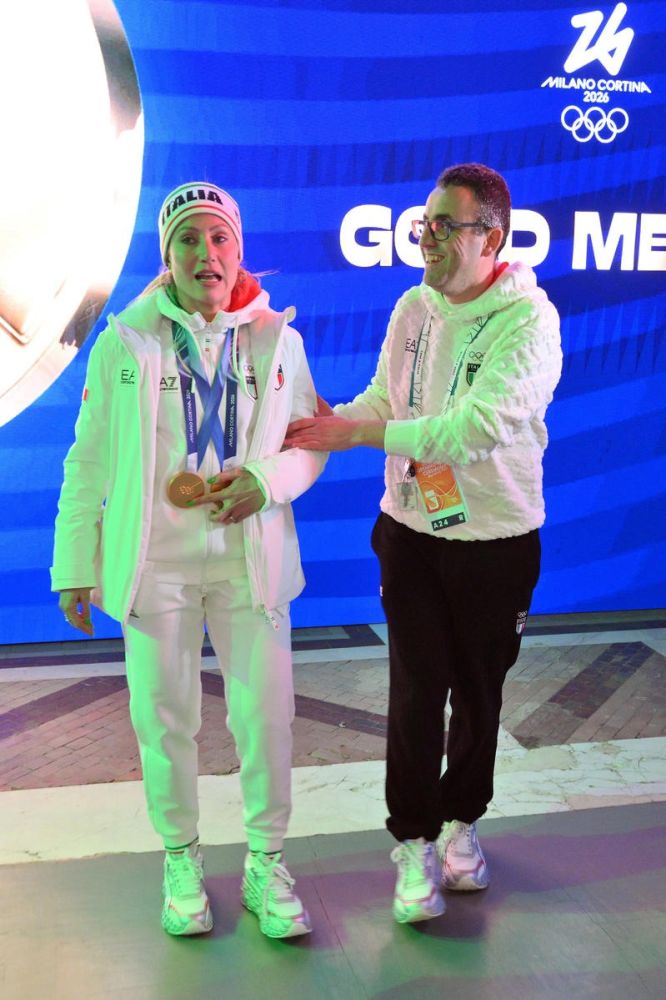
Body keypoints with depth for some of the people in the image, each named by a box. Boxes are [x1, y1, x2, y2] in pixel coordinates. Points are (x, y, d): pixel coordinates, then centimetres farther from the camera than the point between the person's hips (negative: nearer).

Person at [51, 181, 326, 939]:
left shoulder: (276, 338, 2)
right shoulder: (125, 342, -1)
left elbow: (312, 440, 8)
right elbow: (88, 464, 2)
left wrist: (268, 478, -13)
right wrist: (75, 565, 2)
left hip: (249, 557, 1)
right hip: (156, 560, 0)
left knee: (265, 714, 4)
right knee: (163, 719, 8)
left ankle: (265, 864, 25)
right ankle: (181, 860, 30)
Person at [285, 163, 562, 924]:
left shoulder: (528, 320, -18)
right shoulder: (414, 307, 1)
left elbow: (478, 426, -31)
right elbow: (382, 400, 8)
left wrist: (355, 432, -30)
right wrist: (317, 425, -11)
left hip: (497, 543, -3)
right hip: (411, 533, 3)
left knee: (477, 691, 14)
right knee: (416, 691, 4)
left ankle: (461, 821, 36)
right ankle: (415, 844, 20)